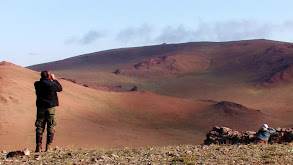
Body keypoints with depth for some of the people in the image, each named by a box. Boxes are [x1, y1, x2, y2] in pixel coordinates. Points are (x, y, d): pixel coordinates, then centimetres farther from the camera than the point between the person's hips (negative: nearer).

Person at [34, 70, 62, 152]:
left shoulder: (37, 84, -2)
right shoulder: (52, 84, -11)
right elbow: (60, 88, 8)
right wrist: (54, 79, 15)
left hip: (40, 108, 3)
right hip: (51, 108, -3)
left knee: (39, 127, 8)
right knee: (51, 127, 5)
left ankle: (38, 147, 5)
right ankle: (48, 147, 0)